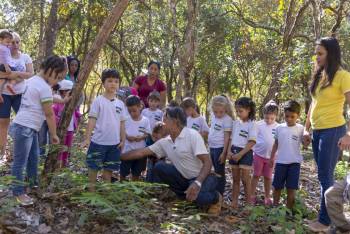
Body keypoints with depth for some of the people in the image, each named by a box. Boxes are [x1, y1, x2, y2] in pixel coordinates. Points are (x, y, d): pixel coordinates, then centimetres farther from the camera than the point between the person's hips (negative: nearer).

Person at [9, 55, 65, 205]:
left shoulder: (32, 80, 12)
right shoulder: (44, 87, -16)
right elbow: (49, 114, -11)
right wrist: (53, 134, -2)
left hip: (29, 128, 10)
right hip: (24, 128, -10)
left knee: (33, 157, 20)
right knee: (20, 162, -1)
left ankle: (33, 184, 34)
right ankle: (18, 192, 7)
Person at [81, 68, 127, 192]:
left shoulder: (120, 103, 7)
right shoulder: (98, 101, -5)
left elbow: (122, 123, 10)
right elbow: (92, 120, -7)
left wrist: (123, 140, 7)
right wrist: (87, 138, -11)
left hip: (114, 143, 4)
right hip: (98, 141, -4)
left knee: (109, 168, 13)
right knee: (94, 167, 6)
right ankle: (91, 190, 17)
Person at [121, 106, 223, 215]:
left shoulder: (192, 135, -20)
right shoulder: (164, 142, -1)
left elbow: (207, 162, -24)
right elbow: (141, 152, 4)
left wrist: (197, 183, -38)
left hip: (202, 177, -6)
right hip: (184, 178, 6)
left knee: (198, 197, -37)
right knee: (159, 167, -12)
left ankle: (216, 197, 2)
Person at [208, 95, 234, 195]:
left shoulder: (227, 119, -16)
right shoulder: (213, 116, 6)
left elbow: (227, 137, -16)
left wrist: (224, 152, -17)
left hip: (220, 148, -8)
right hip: (212, 147, 8)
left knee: (220, 172, 1)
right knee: (216, 171, 16)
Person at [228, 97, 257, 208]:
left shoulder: (252, 124, -9)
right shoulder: (236, 123, 9)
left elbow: (252, 142, -15)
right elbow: (232, 138, 12)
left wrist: (240, 154, -19)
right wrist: (229, 151, -3)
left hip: (245, 153, -6)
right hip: (234, 152, 6)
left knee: (245, 179, -3)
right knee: (235, 179, 10)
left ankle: (248, 204, 7)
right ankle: (234, 202, 16)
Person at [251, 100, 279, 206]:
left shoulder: (278, 127, -4)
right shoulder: (259, 125, -7)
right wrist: (252, 151, -5)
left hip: (271, 156, 1)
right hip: (258, 154, -1)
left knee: (268, 177, 11)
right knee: (256, 175, 8)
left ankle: (267, 197, 22)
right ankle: (252, 195, 16)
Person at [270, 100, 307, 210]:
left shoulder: (300, 129, -3)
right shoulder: (279, 128, 3)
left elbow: (305, 144, -9)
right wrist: (272, 157, 13)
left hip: (294, 162, -2)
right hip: (280, 162, 2)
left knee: (291, 188, 2)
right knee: (277, 186, 11)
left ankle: (289, 210, 14)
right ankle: (275, 207, 26)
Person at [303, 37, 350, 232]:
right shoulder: (319, 76, 13)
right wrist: (307, 129, 17)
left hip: (333, 131, -7)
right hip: (317, 131, 7)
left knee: (325, 176, -2)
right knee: (325, 176, 12)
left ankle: (325, 220, 9)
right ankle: (333, 214, 23)